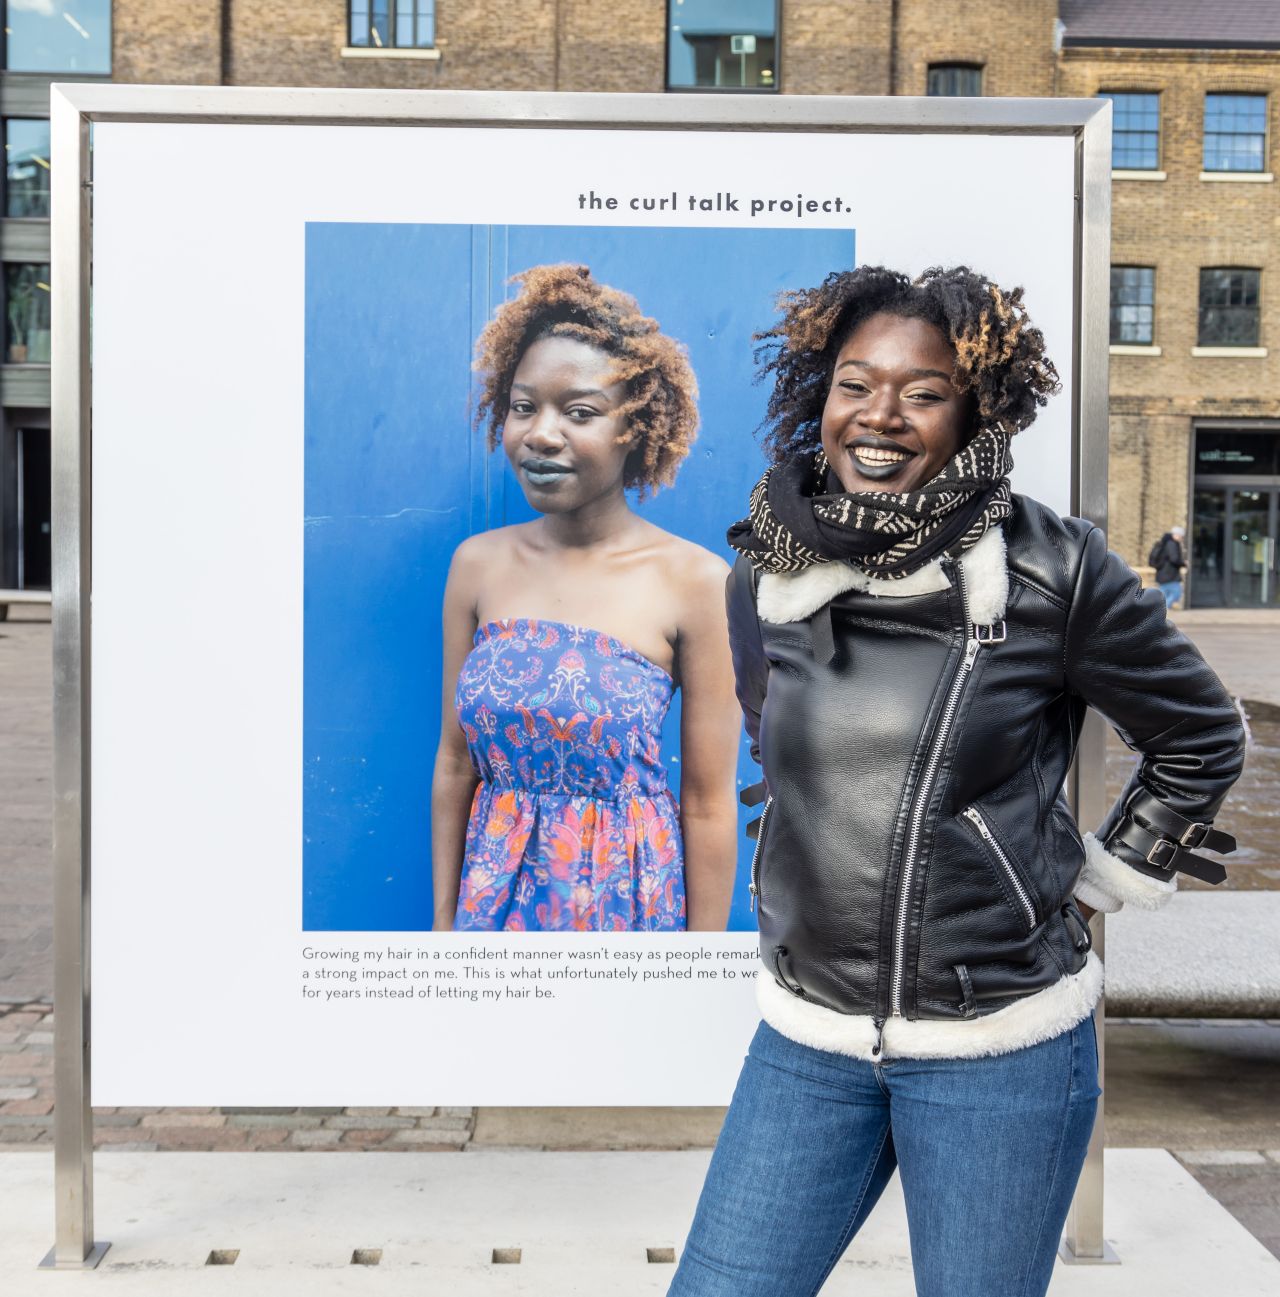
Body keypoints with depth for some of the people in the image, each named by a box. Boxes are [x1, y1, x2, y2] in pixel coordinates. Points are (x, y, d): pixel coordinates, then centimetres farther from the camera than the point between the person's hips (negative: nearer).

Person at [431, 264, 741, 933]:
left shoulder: (695, 580, -14)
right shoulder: (477, 564, -3)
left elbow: (709, 806, -10)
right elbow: (453, 762, 3)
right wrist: (444, 918, 5)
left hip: (627, 897, -3)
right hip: (495, 893, 3)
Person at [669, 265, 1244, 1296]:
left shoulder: (1055, 570, -10)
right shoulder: (763, 571, 1)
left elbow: (1201, 738, 3)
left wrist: (1094, 892, 3)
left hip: (1001, 1044, -3)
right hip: (807, 1037, 4)